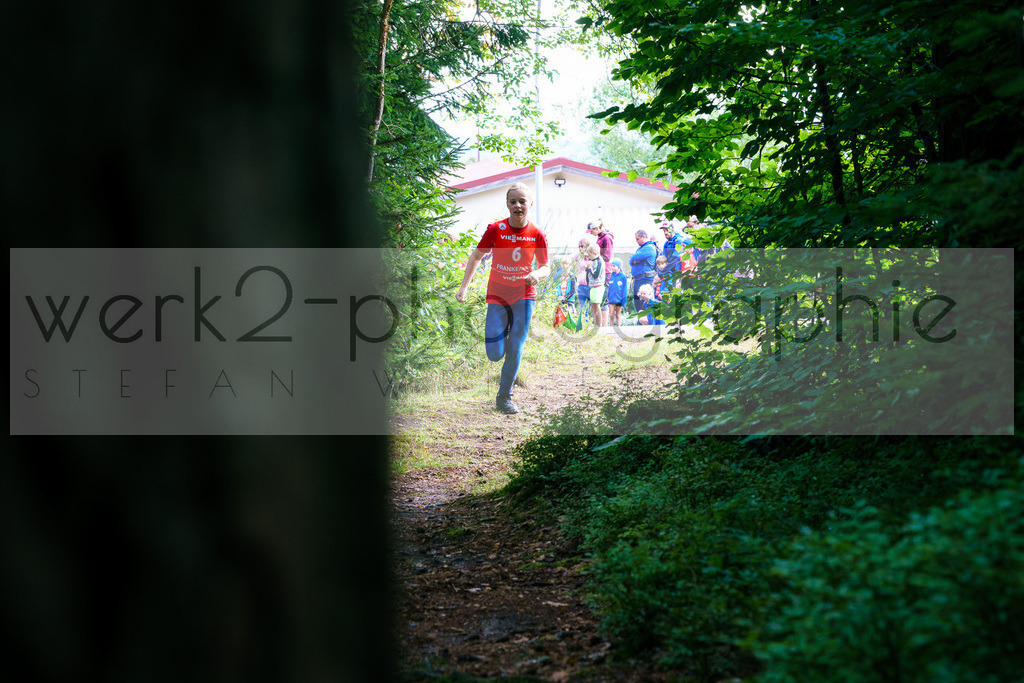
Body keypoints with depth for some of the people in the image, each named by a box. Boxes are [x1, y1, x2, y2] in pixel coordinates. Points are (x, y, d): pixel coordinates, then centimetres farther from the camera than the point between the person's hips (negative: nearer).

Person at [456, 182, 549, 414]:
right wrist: (464, 286, -6)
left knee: (516, 350, -3)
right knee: (495, 354, -5)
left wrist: (537, 274, -20)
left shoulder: (538, 235, -7)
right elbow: (476, 256, 1)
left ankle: (504, 397, 13)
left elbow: (545, 267, 4)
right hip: (497, 296, 0)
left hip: (524, 296, 1)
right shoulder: (495, 229, -10)